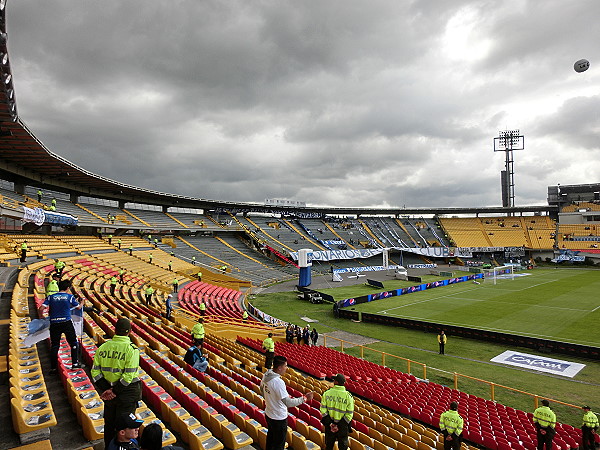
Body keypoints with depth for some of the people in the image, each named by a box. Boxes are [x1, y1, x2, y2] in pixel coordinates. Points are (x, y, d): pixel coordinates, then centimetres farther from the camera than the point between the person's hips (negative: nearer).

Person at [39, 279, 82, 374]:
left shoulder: (51, 297, 3)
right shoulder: (70, 296, -1)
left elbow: (41, 308, -4)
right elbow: (78, 307, 11)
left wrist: (41, 316, 16)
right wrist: (82, 303, 33)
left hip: (54, 324, 2)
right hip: (66, 322, -2)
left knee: (54, 345, 12)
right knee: (73, 342, 13)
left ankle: (53, 368, 16)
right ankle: (75, 363, 11)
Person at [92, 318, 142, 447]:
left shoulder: (102, 347, -3)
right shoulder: (132, 349, -18)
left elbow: (95, 371, -2)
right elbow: (128, 375, -22)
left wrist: (106, 389, -4)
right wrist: (114, 391, -12)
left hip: (108, 392, 5)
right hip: (126, 393, -5)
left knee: (109, 423, 24)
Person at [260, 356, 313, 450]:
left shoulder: (265, 376, -7)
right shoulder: (278, 382, -33)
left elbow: (262, 391, 11)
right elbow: (288, 403, -32)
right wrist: (304, 398, -25)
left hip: (268, 414, 8)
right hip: (279, 418, -8)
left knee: (270, 438, 28)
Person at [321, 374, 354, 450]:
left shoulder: (326, 393, -9)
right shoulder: (348, 396, -13)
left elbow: (323, 409, -9)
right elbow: (349, 414, -15)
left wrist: (329, 423, -7)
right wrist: (339, 426, -12)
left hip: (329, 424, 2)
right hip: (342, 426, -2)